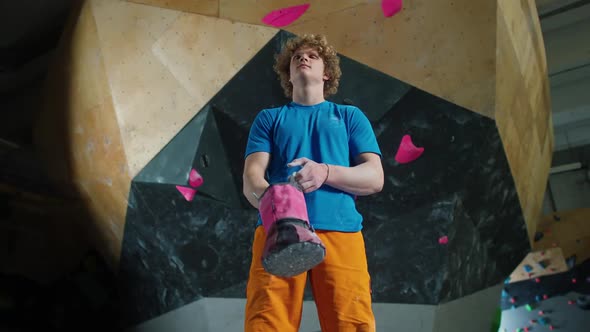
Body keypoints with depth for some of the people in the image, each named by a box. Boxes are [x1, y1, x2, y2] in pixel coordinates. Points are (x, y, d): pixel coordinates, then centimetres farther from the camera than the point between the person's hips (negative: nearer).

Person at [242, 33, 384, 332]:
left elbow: (375, 178, 10)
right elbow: (251, 179, 8)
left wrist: (325, 172, -11)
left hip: (340, 231, 0)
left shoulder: (350, 116, 22)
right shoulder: (269, 118, 23)